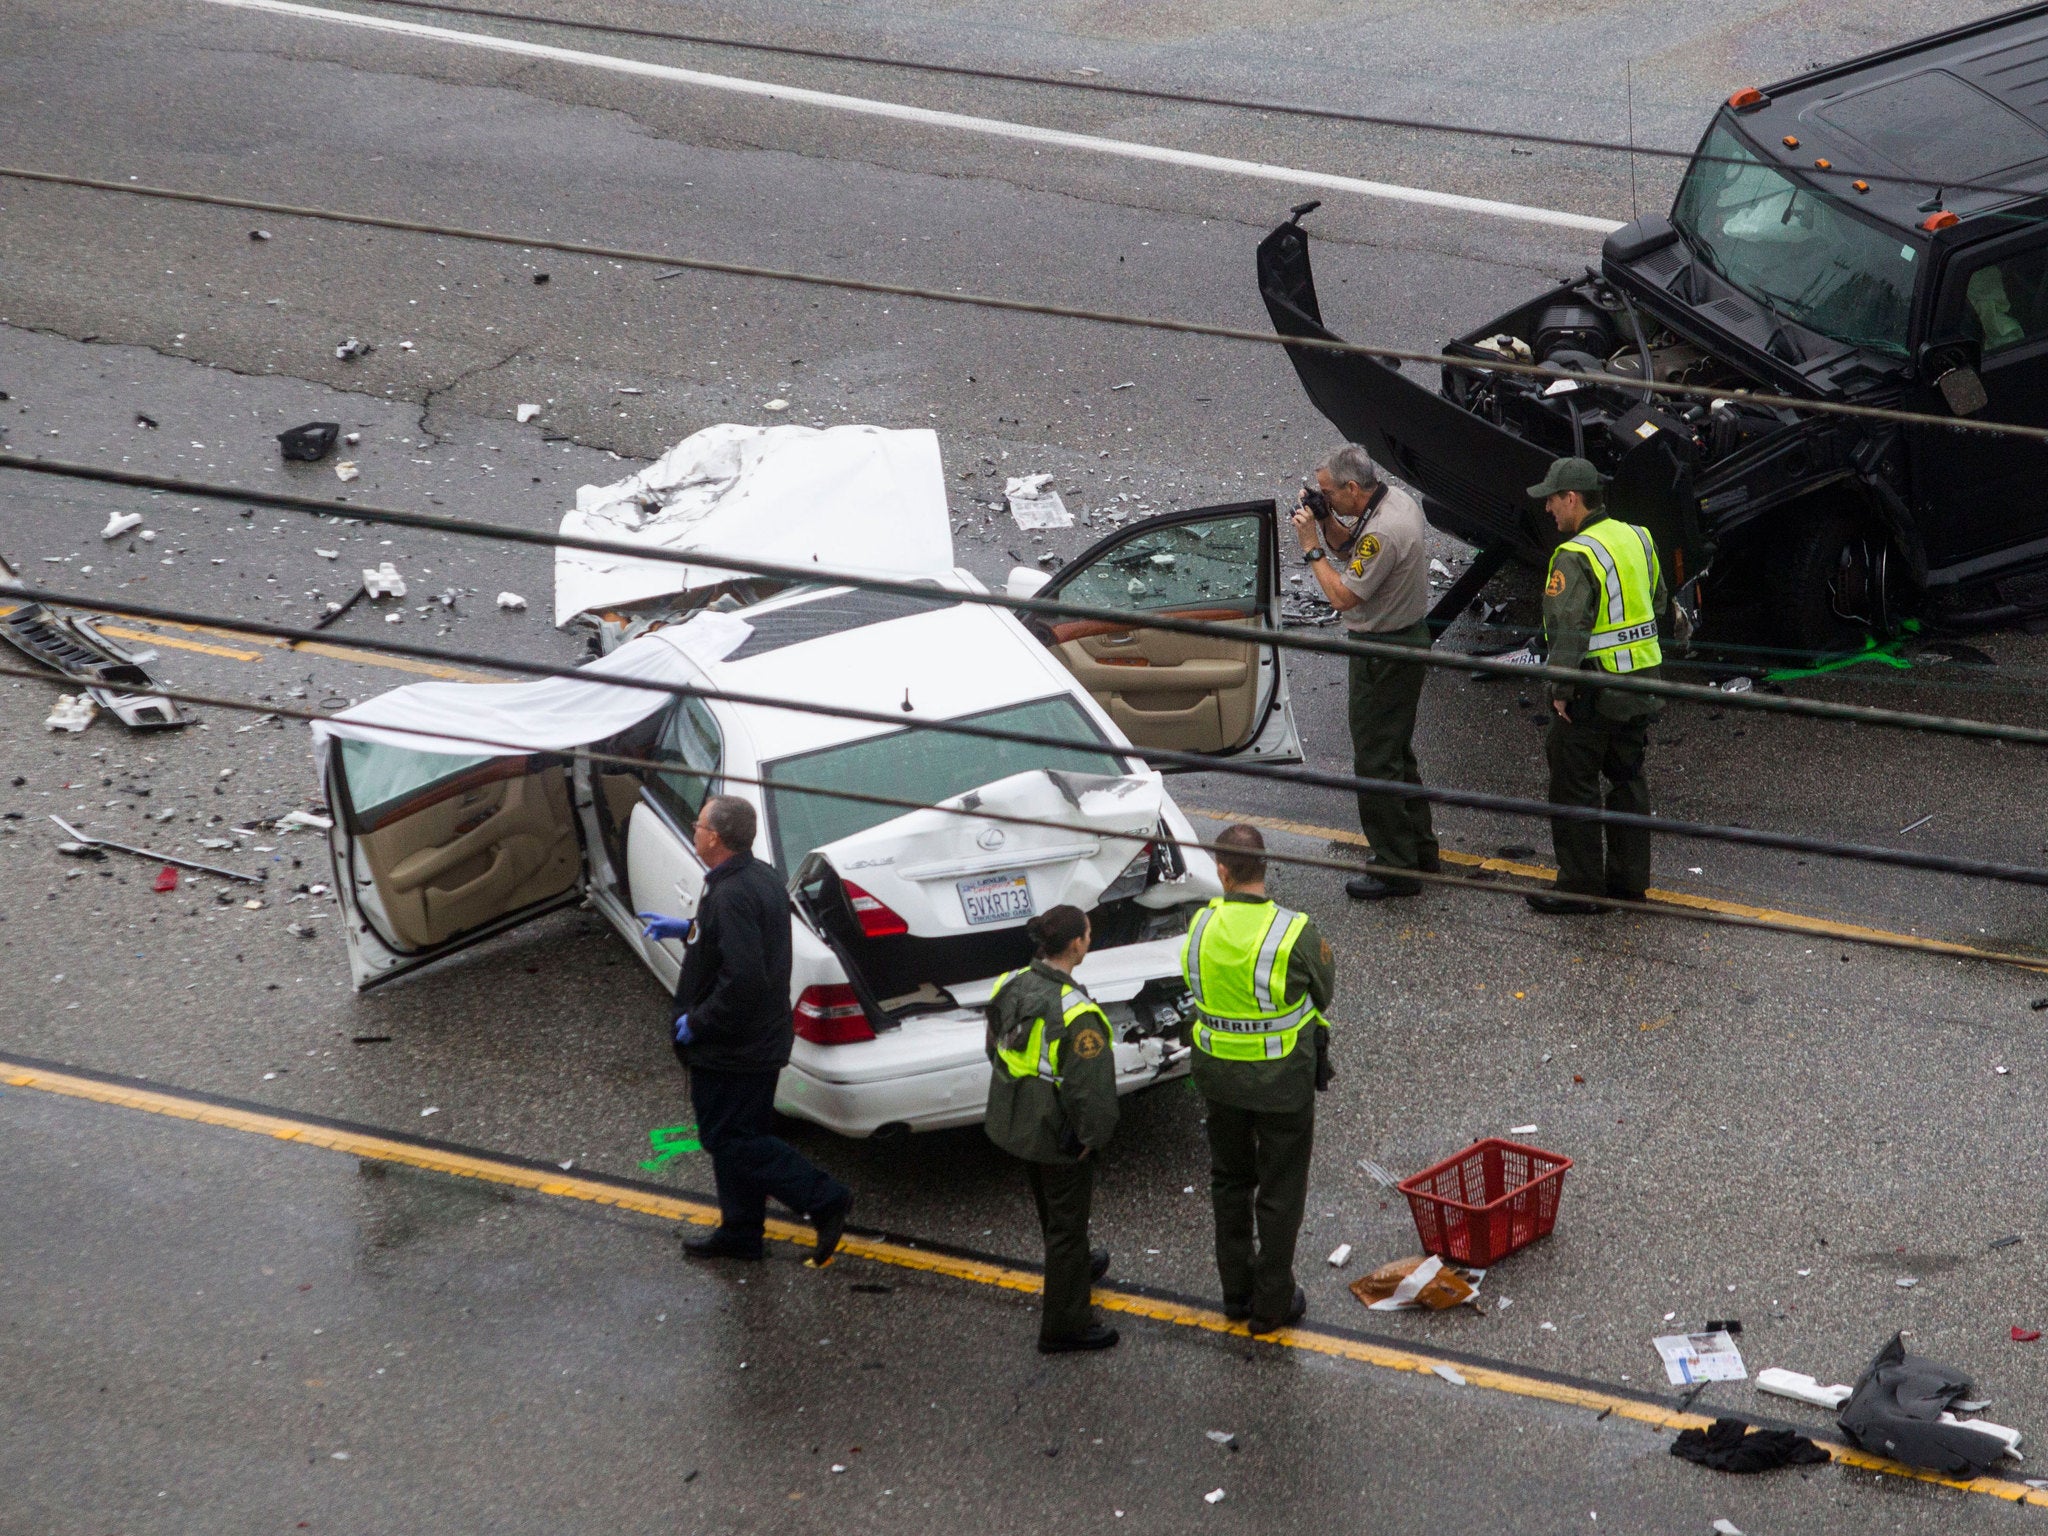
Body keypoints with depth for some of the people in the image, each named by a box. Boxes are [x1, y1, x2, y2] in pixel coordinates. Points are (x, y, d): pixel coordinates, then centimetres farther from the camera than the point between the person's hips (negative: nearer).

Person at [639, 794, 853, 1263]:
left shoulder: (731, 895, -27)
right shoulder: (762, 879, 6)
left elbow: (743, 978, -33)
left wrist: (697, 1022, -21)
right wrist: (687, 929, 24)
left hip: (730, 1049, -10)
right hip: (762, 1041, 10)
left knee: (730, 1139, -1)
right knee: (740, 1136, 19)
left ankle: (825, 1200, -5)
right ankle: (739, 1232, 28)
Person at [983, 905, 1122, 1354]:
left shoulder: (1011, 986, -7)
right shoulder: (1075, 1012, -30)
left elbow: (996, 1050, 7)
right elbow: (1091, 1086, -27)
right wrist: (1092, 1135, -11)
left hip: (1016, 1124, 8)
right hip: (1060, 1133, -8)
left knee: (1050, 1211, 30)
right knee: (1067, 1221, 8)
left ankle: (1077, 1266, 56)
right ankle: (1063, 1326, 19)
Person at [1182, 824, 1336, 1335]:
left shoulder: (1201, 925, -13)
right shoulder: (1295, 933, -24)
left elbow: (1198, 988, 1)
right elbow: (1324, 992, -8)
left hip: (1218, 1076, 4)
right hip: (1282, 1080, -4)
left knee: (1229, 1181, 22)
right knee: (1280, 1192, 12)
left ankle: (1236, 1292, 33)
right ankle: (1272, 1304, 21)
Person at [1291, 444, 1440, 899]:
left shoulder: (1382, 532, -28)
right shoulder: (1397, 500, 4)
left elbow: (1343, 595, -25)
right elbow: (1350, 547, 17)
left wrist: (1312, 547, -16)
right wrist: (1326, 523, 0)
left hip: (1384, 654, -11)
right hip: (1409, 637, 11)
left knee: (1375, 760, -3)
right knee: (1397, 753, 21)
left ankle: (1396, 870, 3)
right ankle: (1419, 851, 31)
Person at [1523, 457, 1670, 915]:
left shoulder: (1576, 557, -20)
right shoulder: (1638, 539, 8)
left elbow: (1568, 630, -25)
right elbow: (1659, 607, 17)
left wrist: (1561, 691, -18)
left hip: (1593, 692, -8)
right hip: (1641, 686, 8)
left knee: (1573, 788, 2)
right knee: (1627, 779, 17)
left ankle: (1580, 888, 7)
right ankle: (1629, 878, 24)